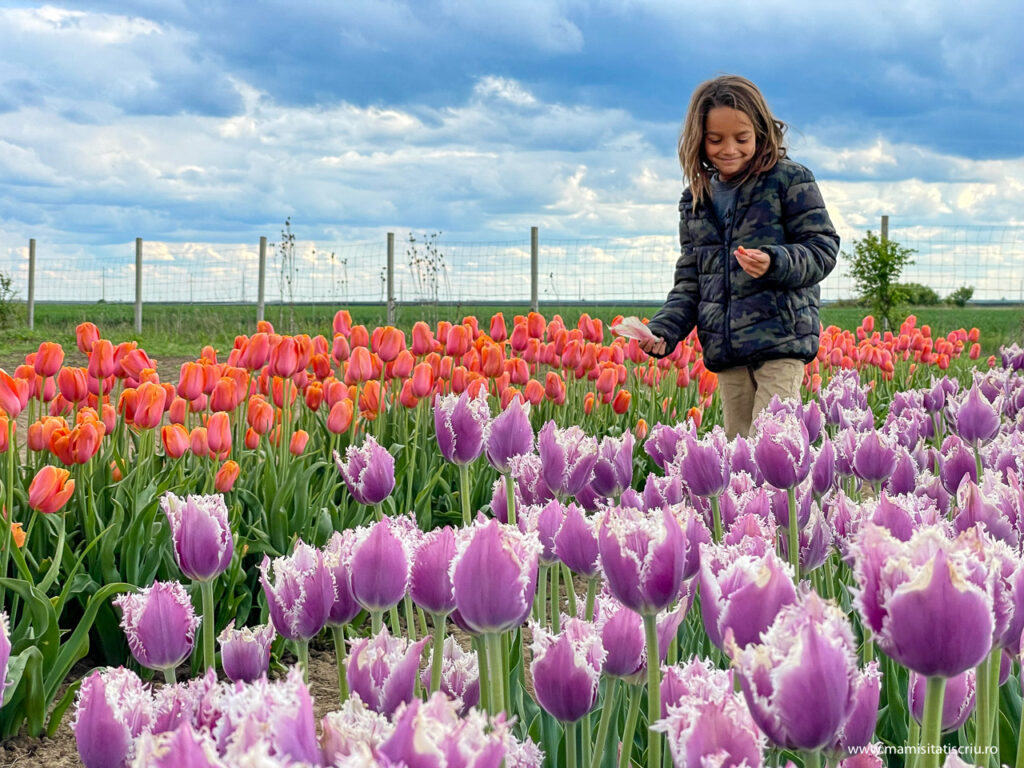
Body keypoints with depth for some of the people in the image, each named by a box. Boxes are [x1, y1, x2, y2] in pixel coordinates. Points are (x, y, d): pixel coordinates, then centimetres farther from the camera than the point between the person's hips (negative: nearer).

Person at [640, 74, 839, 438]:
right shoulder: (696, 199, 14)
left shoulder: (789, 180, -2)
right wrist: (663, 330, 2)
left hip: (781, 342, -5)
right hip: (725, 351, 6)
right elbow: (689, 280, 17)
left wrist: (775, 263, -24)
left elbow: (822, 250, -4)